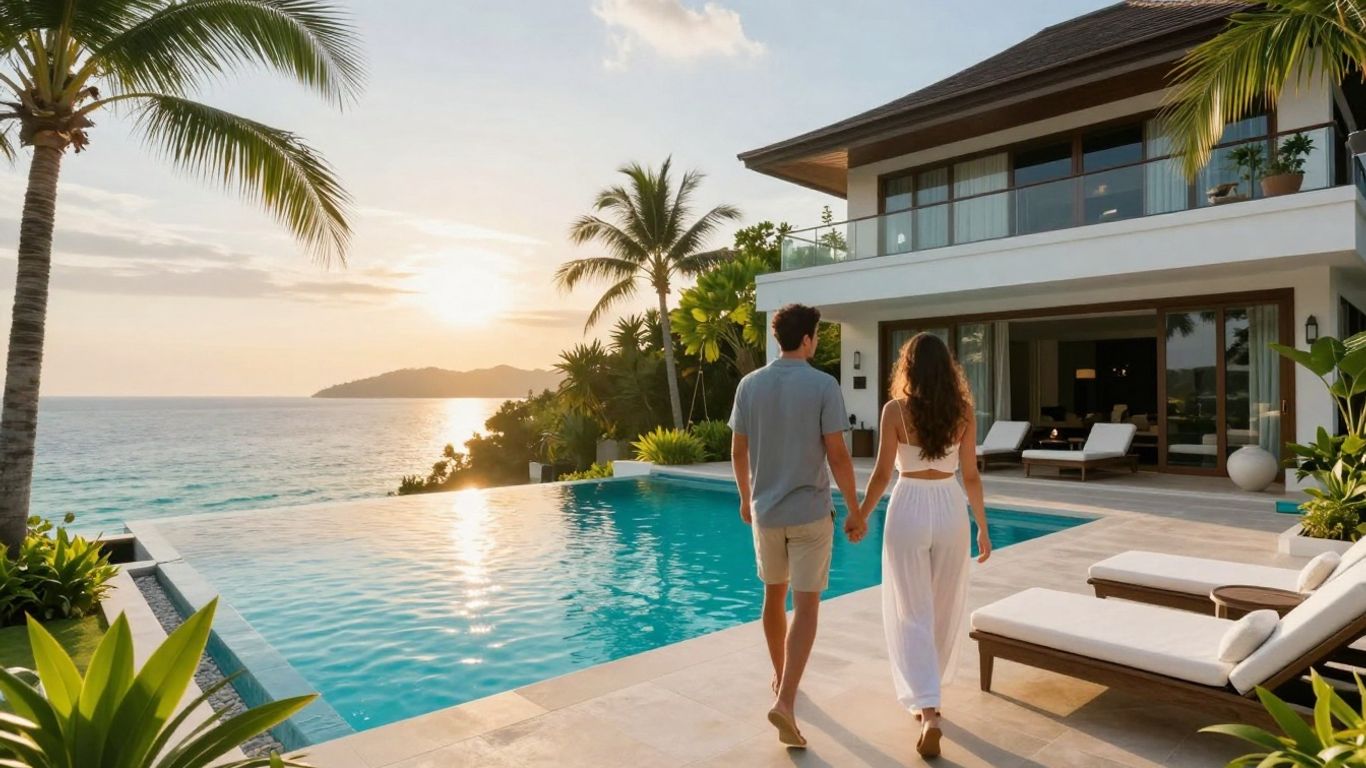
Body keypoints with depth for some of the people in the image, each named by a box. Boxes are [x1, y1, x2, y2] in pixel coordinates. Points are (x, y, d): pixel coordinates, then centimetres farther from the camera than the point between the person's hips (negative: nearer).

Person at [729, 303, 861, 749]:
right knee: (806, 605, 2)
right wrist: (855, 509, -1)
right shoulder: (824, 386, -12)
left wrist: (745, 497, 19)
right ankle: (785, 701, -8)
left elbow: (738, 452, 4)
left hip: (765, 510, 4)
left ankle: (781, 675, 38)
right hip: (810, 512, -4)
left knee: (775, 595, 21)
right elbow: (837, 455, -13)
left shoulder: (749, 385, -1)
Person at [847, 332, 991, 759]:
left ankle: (927, 710, -3)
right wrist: (982, 528, 10)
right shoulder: (964, 411, -1)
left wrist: (861, 515, 7)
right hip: (950, 510, 3)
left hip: (909, 509, -3)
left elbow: (882, 473, -8)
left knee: (912, 614, 6)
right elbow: (970, 476, 1)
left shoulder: (895, 410, -9)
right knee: (943, 611, 18)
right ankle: (929, 698, 34)